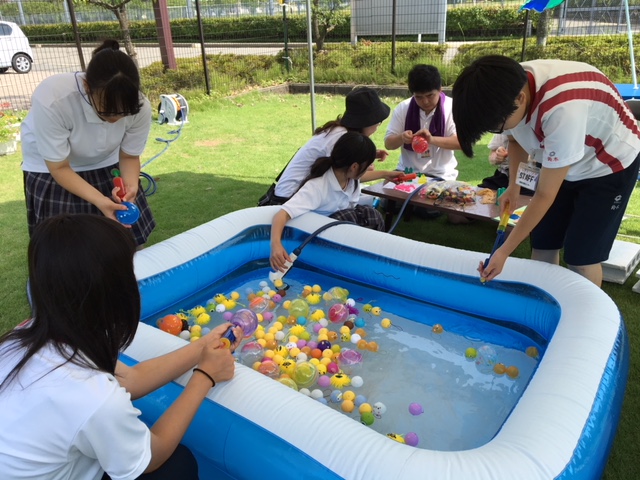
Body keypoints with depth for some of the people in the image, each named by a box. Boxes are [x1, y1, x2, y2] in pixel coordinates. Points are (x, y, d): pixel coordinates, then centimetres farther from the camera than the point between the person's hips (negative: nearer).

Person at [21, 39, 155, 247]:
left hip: (106, 165, 3)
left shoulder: (140, 107, -27)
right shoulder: (51, 99, -36)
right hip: (51, 170, -2)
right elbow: (59, 168, -26)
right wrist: (99, 201, -39)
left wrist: (131, 186, -31)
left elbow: (129, 156, -10)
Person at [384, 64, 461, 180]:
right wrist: (401, 138, -22)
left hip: (440, 175, -2)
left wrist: (432, 139, -30)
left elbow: (460, 142, -14)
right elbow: (388, 143, 1)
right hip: (407, 171, 3)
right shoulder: (403, 108, -2)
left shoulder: (451, 107, -6)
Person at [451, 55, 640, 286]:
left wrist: (504, 252, -25)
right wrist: (513, 187, -2)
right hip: (560, 163, 6)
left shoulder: (562, 111, -41)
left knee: (580, 258, -6)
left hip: (609, 165, -6)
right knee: (542, 245, 3)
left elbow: (545, 195, -31)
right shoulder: (508, 87, -21)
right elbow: (516, 138, 5)